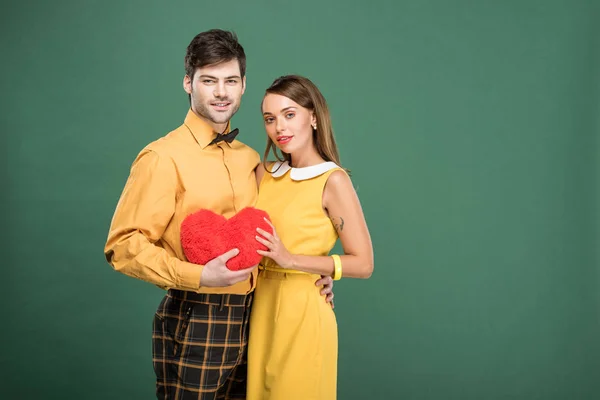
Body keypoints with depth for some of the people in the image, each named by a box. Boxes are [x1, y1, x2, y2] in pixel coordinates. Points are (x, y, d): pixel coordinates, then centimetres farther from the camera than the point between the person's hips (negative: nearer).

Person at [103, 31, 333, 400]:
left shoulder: (250, 159, 10)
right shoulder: (163, 157, -11)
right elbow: (123, 246, -16)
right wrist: (199, 277, -24)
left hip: (248, 320, 6)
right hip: (193, 323, -6)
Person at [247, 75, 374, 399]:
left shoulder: (333, 180, -11)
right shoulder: (265, 174, 5)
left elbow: (363, 264, -14)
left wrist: (290, 259, -21)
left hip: (302, 310, -5)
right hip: (260, 305, 5)